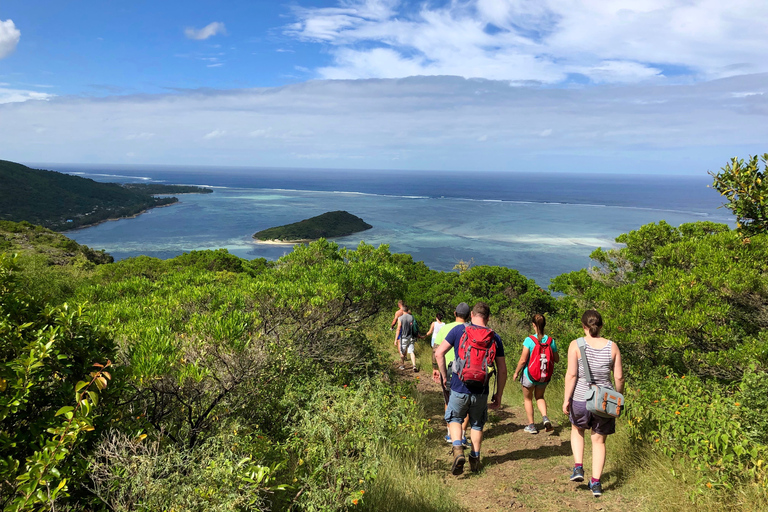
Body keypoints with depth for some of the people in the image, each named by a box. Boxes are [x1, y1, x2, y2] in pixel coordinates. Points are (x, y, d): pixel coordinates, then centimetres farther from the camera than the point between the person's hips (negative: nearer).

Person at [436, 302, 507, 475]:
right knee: (477, 424, 22)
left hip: (459, 388, -1)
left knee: (454, 418, 19)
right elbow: (502, 370, 2)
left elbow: (439, 353, -7)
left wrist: (444, 376, 6)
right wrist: (499, 395, 11)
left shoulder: (459, 330, -4)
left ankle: (458, 450, -1)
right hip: (481, 391, 1)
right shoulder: (495, 338, 0)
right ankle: (475, 459, 26)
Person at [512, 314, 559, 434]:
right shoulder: (550, 340, -8)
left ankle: (531, 426, 22)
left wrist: (516, 372, -4)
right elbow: (556, 359, 1)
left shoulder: (529, 340, -19)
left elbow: (523, 360, -18)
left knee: (528, 399, 17)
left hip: (529, 374, -4)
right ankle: (545, 418, 2)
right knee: (539, 397, 26)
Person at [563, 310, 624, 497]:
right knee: (599, 440, 16)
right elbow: (619, 377, 0)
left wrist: (566, 399, -6)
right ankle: (596, 482, 16)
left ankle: (578, 467, 16)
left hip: (580, 399, -1)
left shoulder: (576, 345, -9)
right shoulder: (612, 347, -2)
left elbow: (571, 374, -13)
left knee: (577, 430, 27)